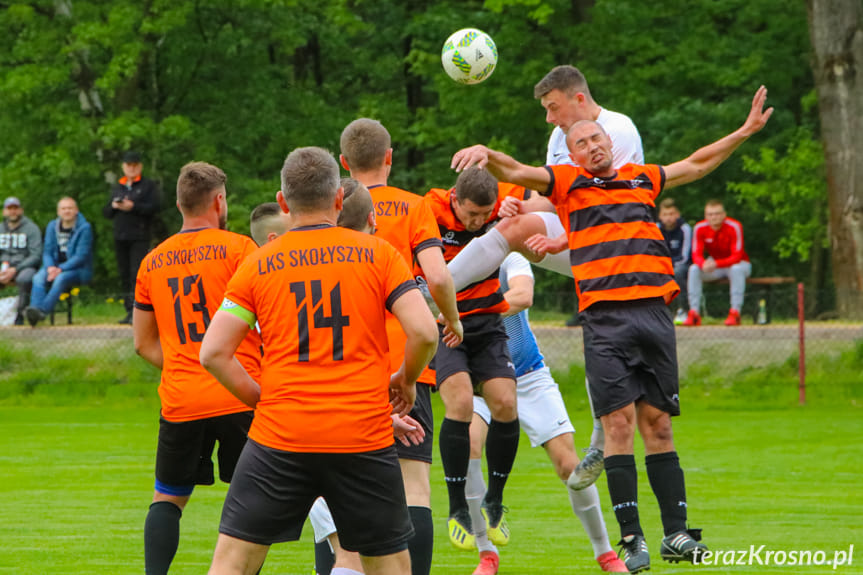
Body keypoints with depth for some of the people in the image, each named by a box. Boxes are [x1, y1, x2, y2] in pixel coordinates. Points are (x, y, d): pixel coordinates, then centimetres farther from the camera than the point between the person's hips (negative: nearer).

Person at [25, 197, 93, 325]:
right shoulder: (52, 227, 11)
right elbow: (47, 251, 8)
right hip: (55, 266, 5)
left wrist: (61, 269, -21)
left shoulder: (84, 228, -6)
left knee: (61, 278, -36)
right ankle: (35, 308, -45)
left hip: (79, 270, -5)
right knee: (39, 278, -27)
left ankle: (43, 310, -47)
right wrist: (50, 267, -14)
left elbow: (81, 256, -13)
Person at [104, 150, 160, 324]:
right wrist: (113, 206, -3)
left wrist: (133, 207, -18)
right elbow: (106, 212, 19)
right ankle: (129, 311, 10)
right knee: (124, 275, 6)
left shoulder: (148, 186, 4)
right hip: (120, 237, 6)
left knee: (137, 273, -15)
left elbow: (154, 208, -9)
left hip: (139, 236, -6)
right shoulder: (116, 187, 20)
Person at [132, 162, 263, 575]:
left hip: (180, 401, 3)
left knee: (167, 499, 13)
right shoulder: (237, 248, -3)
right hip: (240, 397, -3)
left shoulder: (152, 262, 11)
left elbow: (144, 343, 16)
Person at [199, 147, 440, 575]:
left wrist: (262, 399, 12)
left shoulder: (257, 264, 5)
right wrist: (406, 380, 12)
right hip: (365, 438, 0)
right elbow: (424, 332, -6)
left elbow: (213, 353, 0)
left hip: (279, 441, 0)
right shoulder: (377, 254, 3)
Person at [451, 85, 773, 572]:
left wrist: (744, 132, 34)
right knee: (619, 421, -8)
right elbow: (515, 172, 0)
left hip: (654, 312, 3)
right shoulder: (568, 183, 11)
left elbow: (697, 164, 33)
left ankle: (677, 533, 6)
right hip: (605, 317, -3)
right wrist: (487, 155, -20)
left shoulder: (643, 179, 20)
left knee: (658, 422, 4)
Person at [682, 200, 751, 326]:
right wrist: (703, 264, -40)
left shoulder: (734, 227, -23)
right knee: (694, 269, -24)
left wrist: (716, 264, -43)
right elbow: (696, 255, -14)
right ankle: (694, 313, -25)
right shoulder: (700, 228, -12)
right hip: (714, 267, 3)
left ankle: (735, 312, -36)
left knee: (736, 269, -38)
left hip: (737, 264, -3)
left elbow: (737, 256, -26)